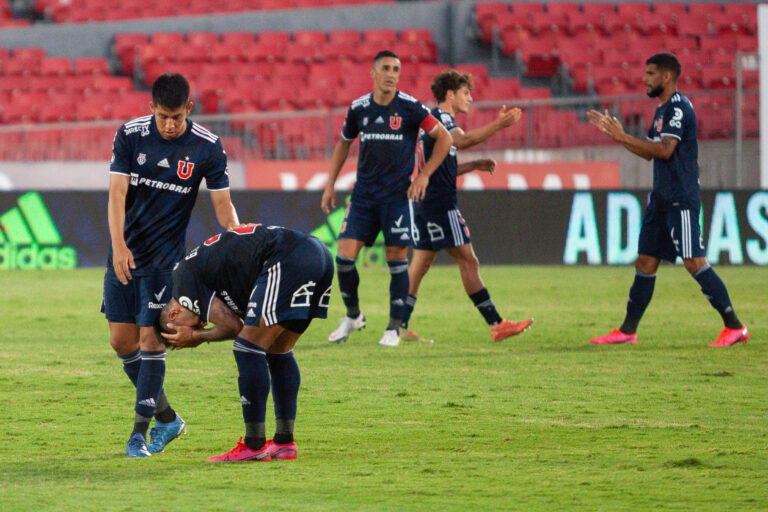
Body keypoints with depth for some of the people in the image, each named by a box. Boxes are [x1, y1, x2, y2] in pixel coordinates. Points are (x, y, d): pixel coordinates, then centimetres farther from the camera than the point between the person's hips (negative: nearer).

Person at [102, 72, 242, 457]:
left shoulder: (207, 147, -7)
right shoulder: (130, 135, -5)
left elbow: (222, 203, -2)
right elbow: (117, 192, -10)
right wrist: (118, 245, -22)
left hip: (166, 259, -3)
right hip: (125, 253, 3)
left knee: (151, 339, -9)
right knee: (121, 340, 3)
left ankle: (141, 429, -3)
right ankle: (166, 417, 19)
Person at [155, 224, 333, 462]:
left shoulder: (185, 276, 2)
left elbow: (233, 326, -2)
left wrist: (197, 336, 13)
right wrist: (198, 336, 14)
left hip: (287, 262, -10)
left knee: (248, 350, -2)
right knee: (278, 351, 20)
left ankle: (255, 446, -2)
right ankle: (285, 442, 20)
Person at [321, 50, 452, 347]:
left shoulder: (409, 108, -7)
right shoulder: (358, 108, 3)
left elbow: (444, 138, -1)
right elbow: (344, 143, 19)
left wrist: (424, 176, -7)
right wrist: (330, 185, 16)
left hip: (398, 195, -3)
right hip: (364, 194, 3)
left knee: (397, 260, -3)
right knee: (344, 255, -6)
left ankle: (394, 328, 8)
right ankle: (353, 316, 15)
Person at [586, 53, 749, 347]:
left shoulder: (678, 107, -12)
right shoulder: (663, 110, 18)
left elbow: (664, 150, -21)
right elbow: (649, 153, 24)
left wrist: (623, 137, -15)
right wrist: (615, 134, 17)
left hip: (681, 200, -10)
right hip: (662, 199, 10)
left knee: (694, 262, -12)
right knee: (645, 262, 10)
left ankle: (735, 327, -8)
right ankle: (627, 331, 14)